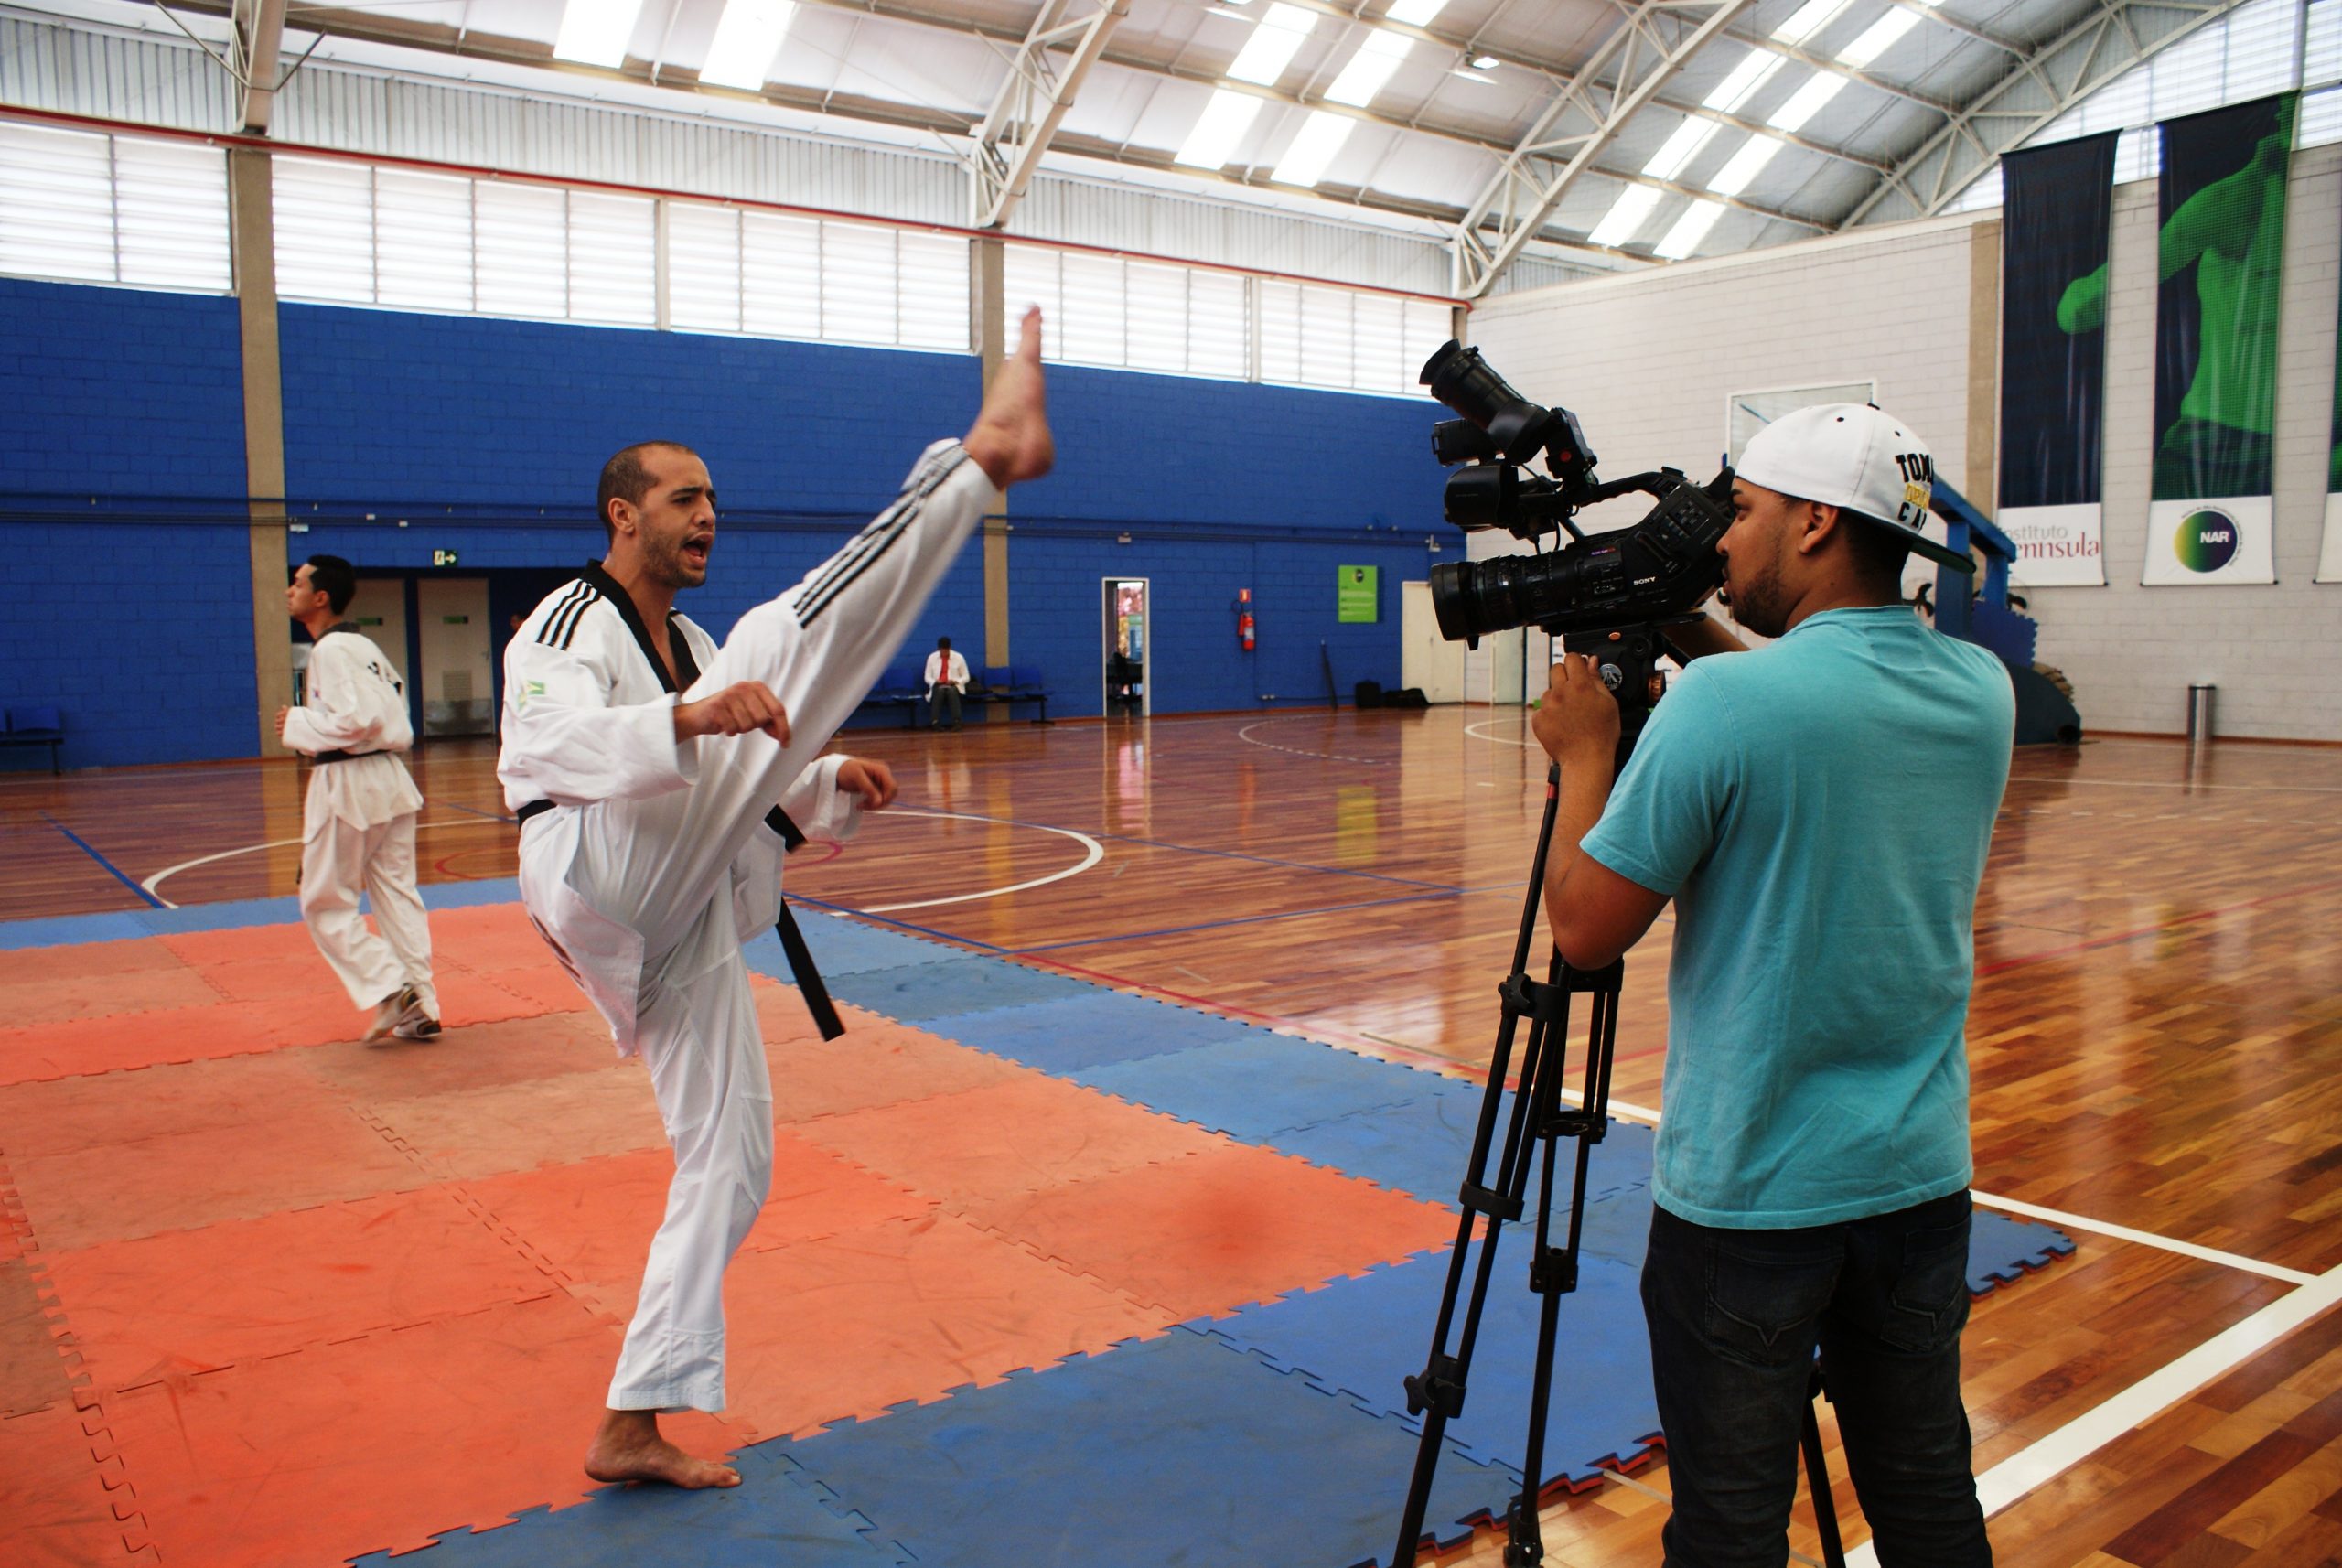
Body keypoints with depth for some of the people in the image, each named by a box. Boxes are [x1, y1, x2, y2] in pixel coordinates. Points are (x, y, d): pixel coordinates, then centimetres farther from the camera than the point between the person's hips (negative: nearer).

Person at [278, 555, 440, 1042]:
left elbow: (354, 720, -23)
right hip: (389, 779, 9)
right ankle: (420, 1010, 11)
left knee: (325, 902, 3)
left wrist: (297, 724, -10)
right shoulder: (363, 645, 15)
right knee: (397, 895, 9)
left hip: (348, 784, -9)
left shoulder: (330, 649, -14)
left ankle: (392, 989, -4)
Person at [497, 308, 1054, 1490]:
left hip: (681, 929, 9)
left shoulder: (692, 646, 26)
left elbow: (744, 765, 27)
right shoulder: (566, 627, -1)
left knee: (730, 1161, 9)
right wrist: (694, 718, -41)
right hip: (605, 885, -9)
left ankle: (633, 1427, 20)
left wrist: (829, 779, 5)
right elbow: (557, 749, -23)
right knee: (781, 636, -20)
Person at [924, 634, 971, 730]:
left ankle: (956, 721, -47)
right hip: (938, 686, 1)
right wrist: (935, 681, -15)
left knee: (951, 691, -38)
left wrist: (955, 681, -15)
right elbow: (927, 677, 7)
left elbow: (966, 677, 4)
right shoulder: (932, 657, 4)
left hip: (954, 686, -1)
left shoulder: (958, 657, 1)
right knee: (939, 691, -37)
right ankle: (935, 721, -46)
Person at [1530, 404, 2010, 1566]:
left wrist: (1586, 752, -2)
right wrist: (1697, 639, 16)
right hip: (1920, 1175, 7)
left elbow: (1583, 929, -15)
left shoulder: (1724, 702, -21)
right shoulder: (1981, 693, 0)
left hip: (1746, 1194, -6)